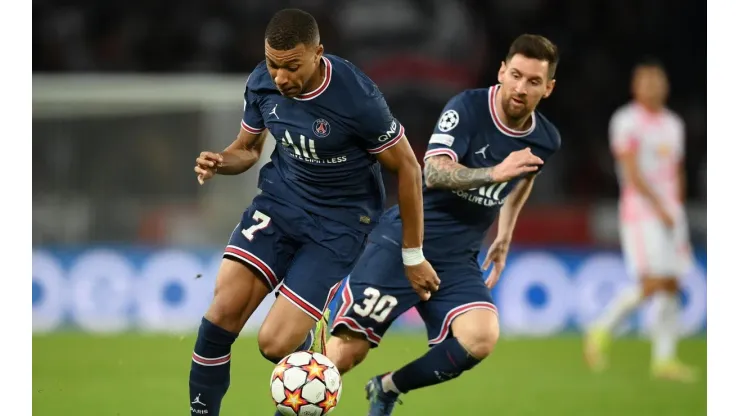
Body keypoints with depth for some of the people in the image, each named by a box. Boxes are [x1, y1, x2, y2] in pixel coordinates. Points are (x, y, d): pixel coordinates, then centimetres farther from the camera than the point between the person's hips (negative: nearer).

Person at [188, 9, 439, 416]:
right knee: (223, 310, -16)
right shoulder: (261, 84, -9)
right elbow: (247, 149, 10)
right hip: (280, 200, 4)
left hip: (339, 222, -4)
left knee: (275, 342, -14)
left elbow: (407, 168, -13)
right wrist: (219, 162, -15)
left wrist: (413, 257, -6)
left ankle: (304, 341, 24)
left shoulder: (357, 99, -25)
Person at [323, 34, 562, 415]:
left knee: (482, 337, -25)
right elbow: (434, 173, -26)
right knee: (346, 351, -13)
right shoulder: (467, 107, -13)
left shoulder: (545, 141, 3)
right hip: (402, 243, -4)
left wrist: (504, 238, 29)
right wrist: (494, 173, -38)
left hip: (457, 261, 4)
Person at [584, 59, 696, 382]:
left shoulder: (673, 123, 16)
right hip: (640, 212, -7)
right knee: (652, 283, -16)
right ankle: (602, 331, 1)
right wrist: (659, 207, -20)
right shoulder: (627, 121, -7)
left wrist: (678, 209, 16)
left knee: (671, 285, 1)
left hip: (670, 215, 7)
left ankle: (664, 359, 3)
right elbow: (632, 171, -14)